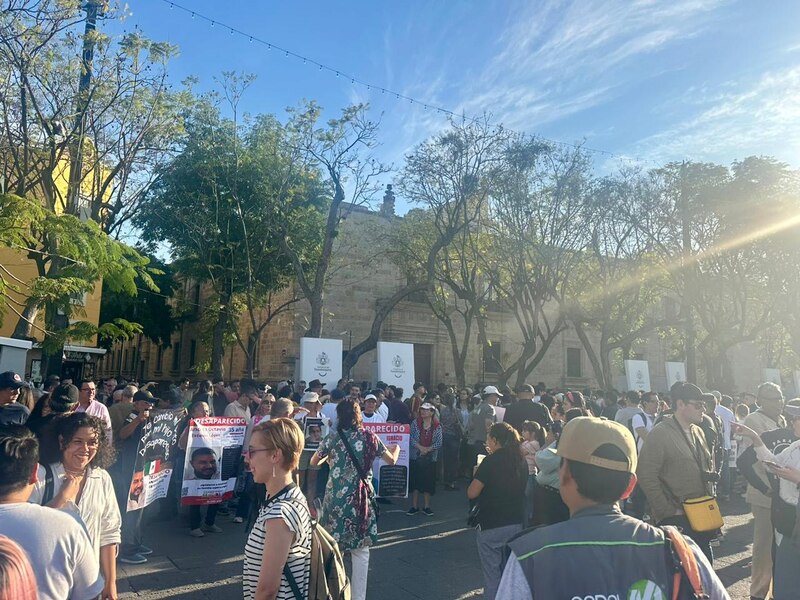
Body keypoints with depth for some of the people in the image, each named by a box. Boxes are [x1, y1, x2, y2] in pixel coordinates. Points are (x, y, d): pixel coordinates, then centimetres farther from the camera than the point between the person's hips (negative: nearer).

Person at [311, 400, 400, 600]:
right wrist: (396, 447, 31)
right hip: (360, 498, 0)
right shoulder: (370, 437, -2)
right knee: (361, 550, 11)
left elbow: (314, 462, 9)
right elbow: (391, 460, 10)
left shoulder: (333, 437, -3)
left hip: (336, 497, 0)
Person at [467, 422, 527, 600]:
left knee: (492, 573, 8)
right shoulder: (521, 461, 0)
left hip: (491, 525, -5)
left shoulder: (490, 461, -16)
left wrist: (477, 474, 3)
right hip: (516, 524, 6)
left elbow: (472, 493, -17)